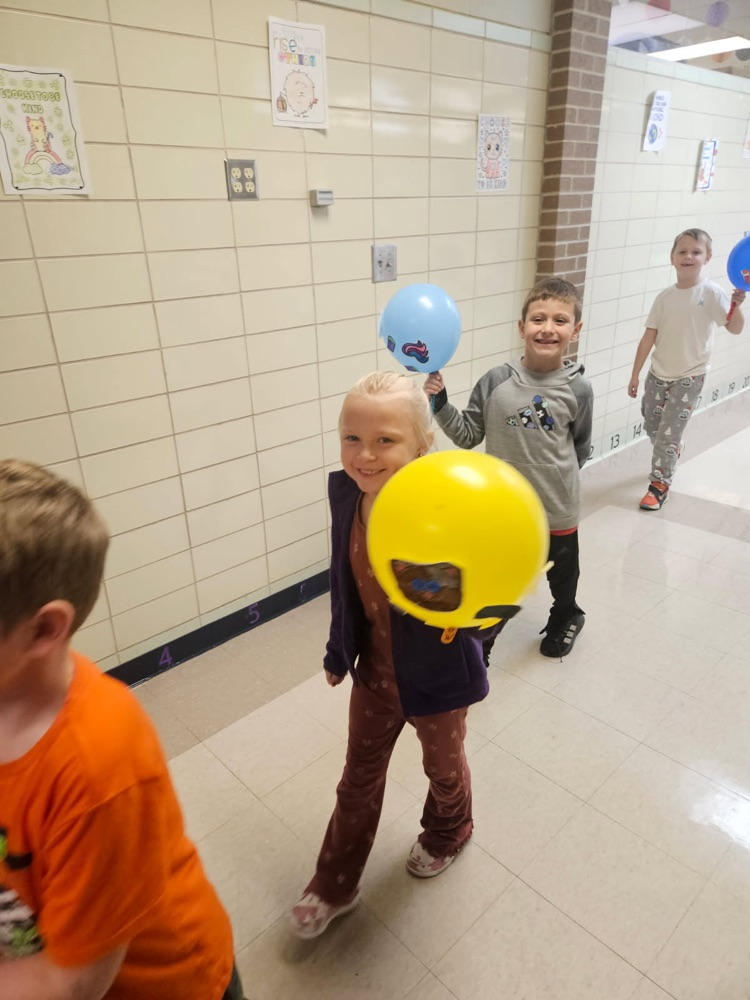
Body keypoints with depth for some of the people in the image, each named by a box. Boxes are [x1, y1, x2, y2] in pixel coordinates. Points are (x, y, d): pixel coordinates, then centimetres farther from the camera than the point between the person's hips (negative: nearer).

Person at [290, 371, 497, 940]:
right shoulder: (345, 493, -16)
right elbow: (345, 579, -1)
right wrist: (338, 649, 9)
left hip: (437, 675, -4)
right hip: (374, 670, 4)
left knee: (443, 766, 28)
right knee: (359, 776, 24)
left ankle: (449, 832, 62)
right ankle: (335, 885, 49)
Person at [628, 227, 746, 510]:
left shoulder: (711, 293, -11)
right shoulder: (664, 297, -3)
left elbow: (735, 328, -19)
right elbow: (648, 338, -2)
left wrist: (737, 303, -39)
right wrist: (635, 375, -2)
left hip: (689, 378, -4)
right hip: (658, 374, 4)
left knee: (668, 434, -4)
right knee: (651, 427, 15)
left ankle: (660, 485, 9)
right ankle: (672, 454, 46)